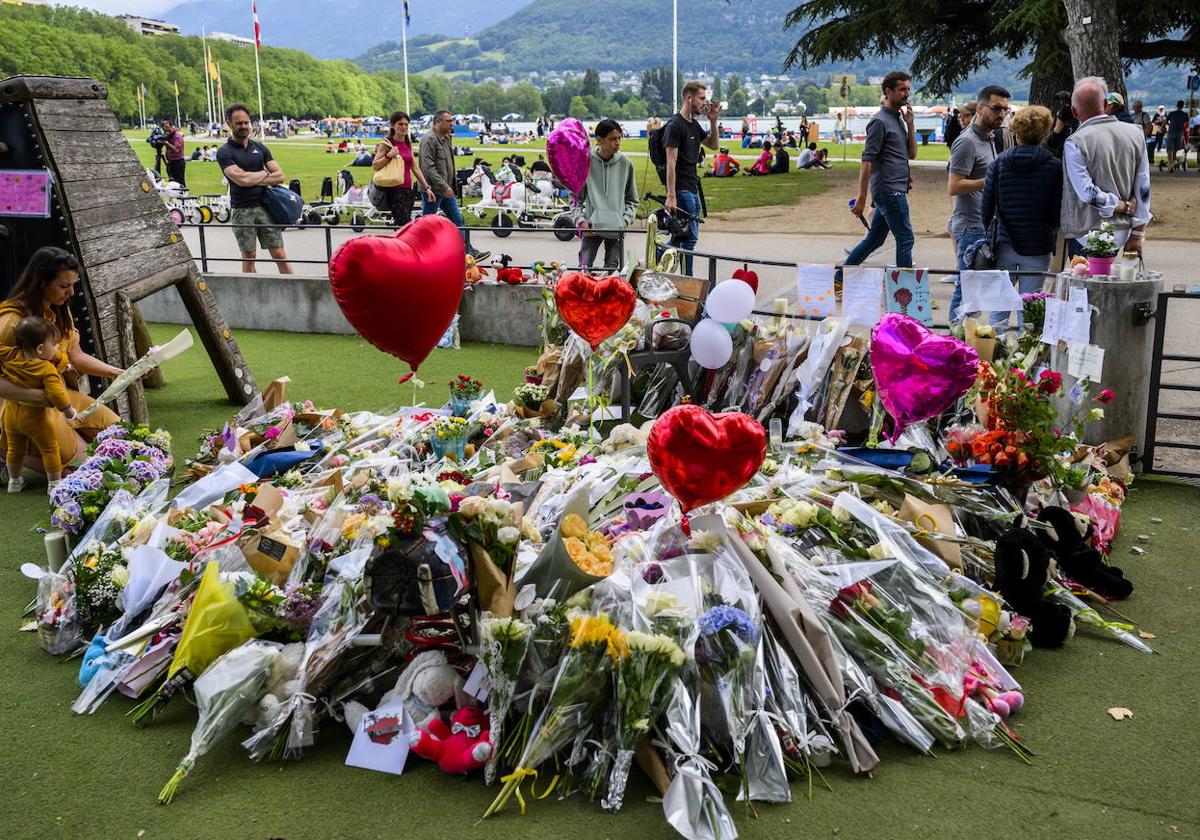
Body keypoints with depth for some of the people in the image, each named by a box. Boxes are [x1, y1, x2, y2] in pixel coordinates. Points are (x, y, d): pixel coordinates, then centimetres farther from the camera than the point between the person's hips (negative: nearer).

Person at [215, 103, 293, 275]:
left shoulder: (260, 148, 11)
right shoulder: (224, 152, -2)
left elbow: (280, 176, 5)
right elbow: (242, 179, -16)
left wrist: (254, 180, -7)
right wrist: (264, 173, -1)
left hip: (265, 206, 3)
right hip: (242, 210, -3)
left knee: (279, 255, 0)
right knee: (249, 257, 5)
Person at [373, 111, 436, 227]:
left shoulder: (408, 144, 15)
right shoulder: (386, 143, -3)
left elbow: (415, 168, 18)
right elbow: (374, 165, -7)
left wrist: (426, 187, 13)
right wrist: (389, 155, -21)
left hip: (408, 189, 6)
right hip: (395, 190, -6)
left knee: (400, 226, 7)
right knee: (406, 225, -15)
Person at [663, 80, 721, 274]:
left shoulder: (694, 124, 16)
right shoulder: (675, 125, -12)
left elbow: (714, 145, 25)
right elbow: (671, 163, -17)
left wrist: (713, 121, 10)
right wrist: (671, 196, -21)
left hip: (692, 189, 9)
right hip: (681, 190, -9)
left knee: (682, 236, 11)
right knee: (690, 237, -7)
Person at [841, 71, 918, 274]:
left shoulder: (899, 119, 17)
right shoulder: (880, 122, -11)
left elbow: (912, 154, 15)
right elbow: (867, 161, -16)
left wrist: (910, 124, 3)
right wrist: (861, 198, -20)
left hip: (896, 190, 9)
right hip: (890, 190, -9)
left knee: (874, 240, 13)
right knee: (905, 240, -6)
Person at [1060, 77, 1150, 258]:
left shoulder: (1075, 143, -14)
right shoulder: (1135, 133, 3)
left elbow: (1088, 193, -18)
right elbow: (1143, 188, 4)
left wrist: (1124, 207, -3)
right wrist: (1138, 234, 7)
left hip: (1085, 236, -5)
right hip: (1121, 232, 6)